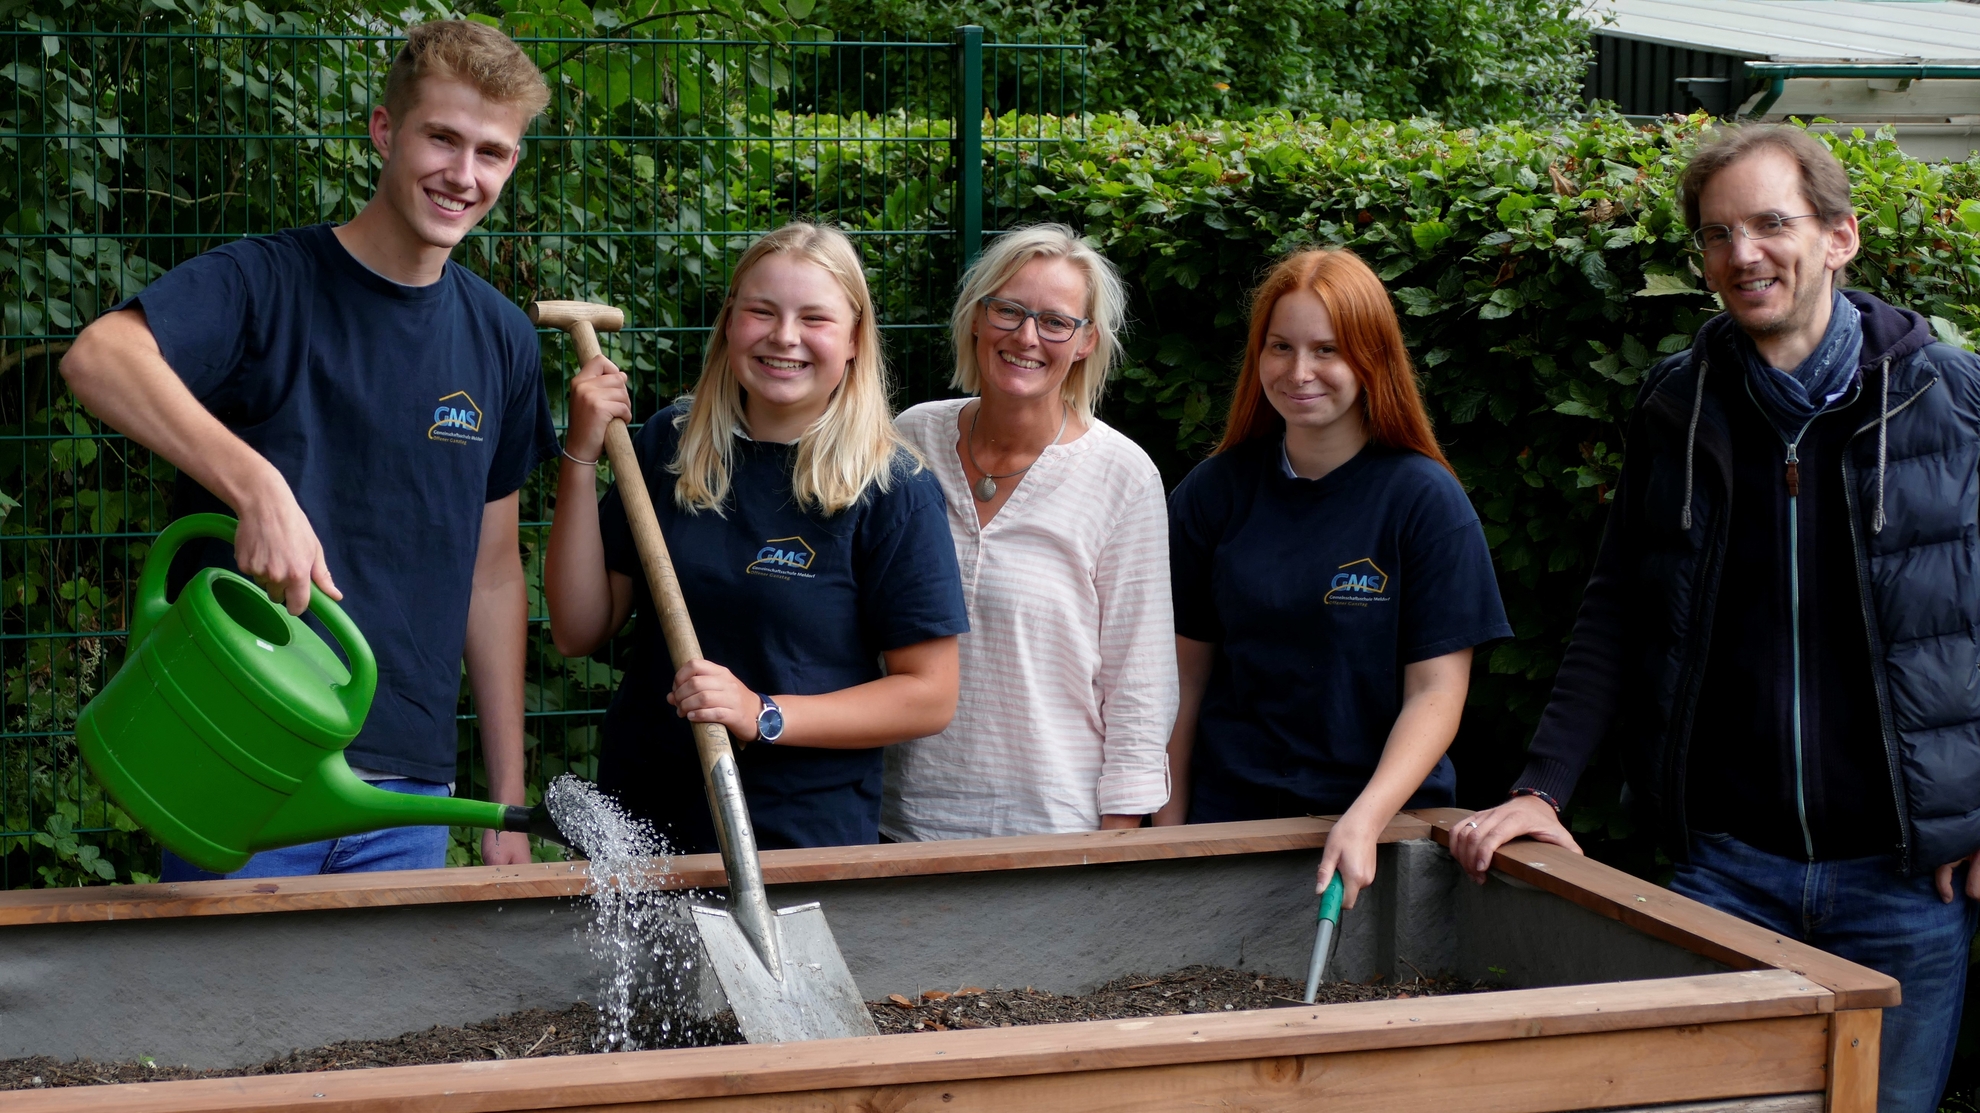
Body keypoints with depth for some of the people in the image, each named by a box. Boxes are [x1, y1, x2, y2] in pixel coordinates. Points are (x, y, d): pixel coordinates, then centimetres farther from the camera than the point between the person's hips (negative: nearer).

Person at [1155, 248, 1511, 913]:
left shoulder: (1425, 501, -7)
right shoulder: (1214, 494, 2)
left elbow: (1437, 691, -10)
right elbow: (1186, 671, 5)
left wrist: (1365, 820, -23)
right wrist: (1169, 827, 2)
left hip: (1385, 821, -2)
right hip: (1231, 819, 2)